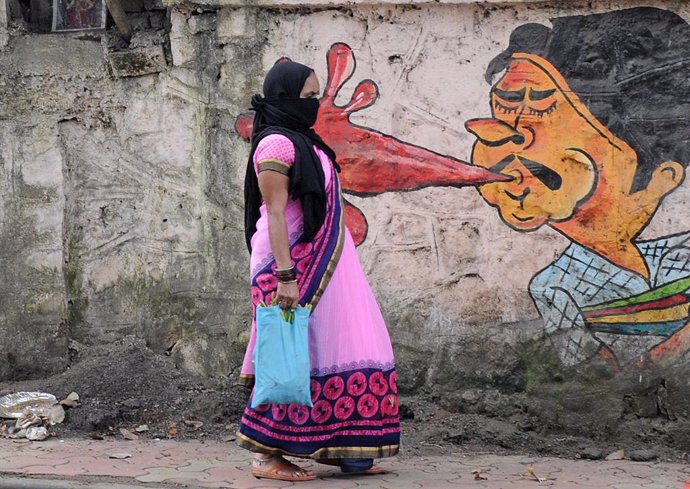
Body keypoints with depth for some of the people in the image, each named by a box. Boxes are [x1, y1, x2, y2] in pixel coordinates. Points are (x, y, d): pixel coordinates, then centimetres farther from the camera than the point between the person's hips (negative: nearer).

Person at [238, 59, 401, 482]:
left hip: (321, 263, 10)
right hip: (294, 264, -10)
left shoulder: (302, 141, 16)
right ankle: (266, 455, 1)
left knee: (337, 348, 10)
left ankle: (332, 446, 16)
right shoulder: (277, 144, -13)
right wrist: (285, 276, -25)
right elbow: (274, 214, -19)